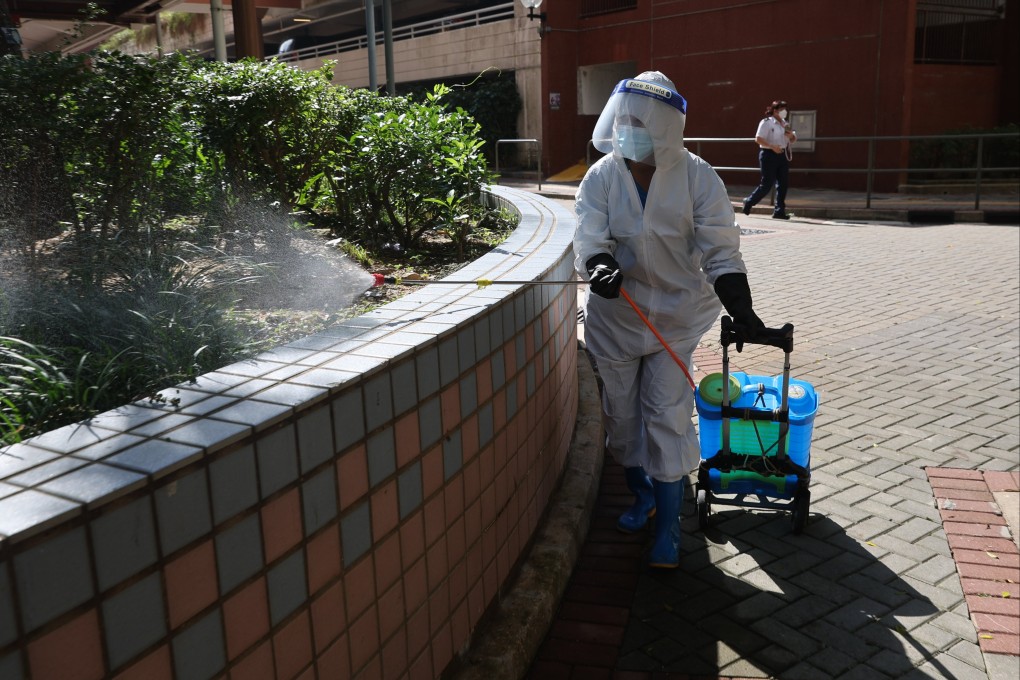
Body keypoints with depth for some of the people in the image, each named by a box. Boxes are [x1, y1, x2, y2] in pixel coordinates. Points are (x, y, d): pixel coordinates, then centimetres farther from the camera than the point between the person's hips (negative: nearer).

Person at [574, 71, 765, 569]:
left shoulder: (696, 177, -11)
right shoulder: (601, 178, -6)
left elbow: (720, 250, -12)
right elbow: (589, 237, -17)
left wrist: (742, 311, -22)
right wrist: (599, 266, -40)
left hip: (676, 315, -2)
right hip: (615, 317, 3)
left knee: (667, 417, -3)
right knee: (622, 412, 12)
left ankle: (668, 529, 12)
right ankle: (642, 496, 37)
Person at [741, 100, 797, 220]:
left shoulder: (785, 124, 16)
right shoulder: (766, 122, -7)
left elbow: (793, 139, 24)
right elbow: (758, 139, -16)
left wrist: (791, 136, 0)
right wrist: (772, 146, -25)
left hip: (783, 155, 8)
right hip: (769, 155, -8)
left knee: (783, 184, 2)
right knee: (767, 184, -7)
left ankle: (779, 211, 6)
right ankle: (749, 202, 14)